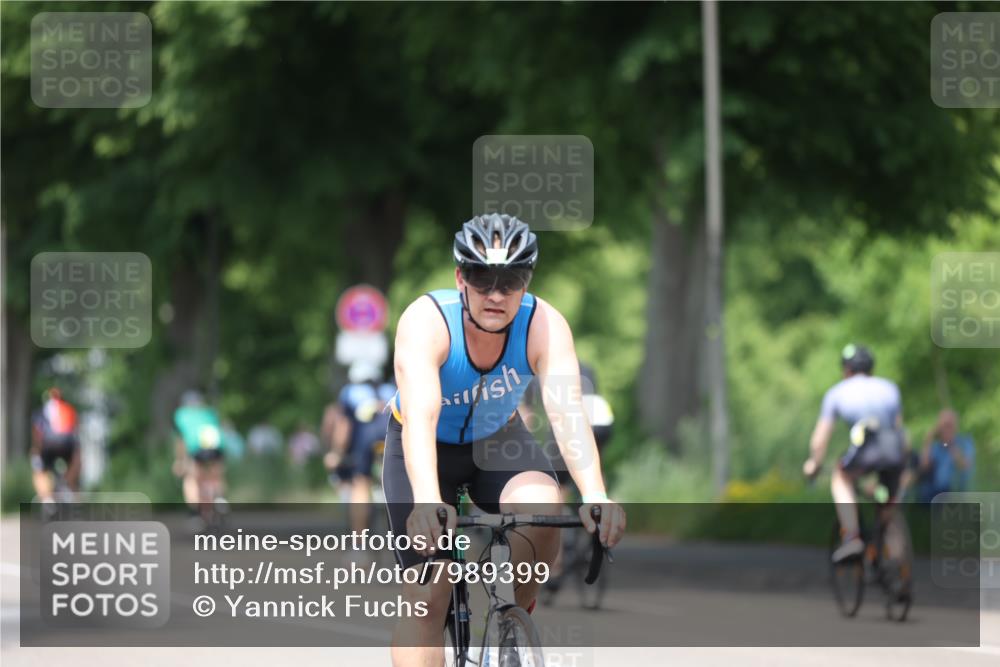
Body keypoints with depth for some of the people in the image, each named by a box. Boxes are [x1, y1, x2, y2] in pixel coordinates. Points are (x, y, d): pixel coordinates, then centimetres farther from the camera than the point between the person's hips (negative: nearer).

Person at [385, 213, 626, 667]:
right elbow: (419, 418, -46)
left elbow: (567, 413, -39)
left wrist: (595, 497, -56)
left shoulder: (545, 326, -26)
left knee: (543, 510, -30)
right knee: (426, 597, -13)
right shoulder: (426, 322, -33)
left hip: (499, 440, 2)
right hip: (429, 448, -2)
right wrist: (427, 502, -64)